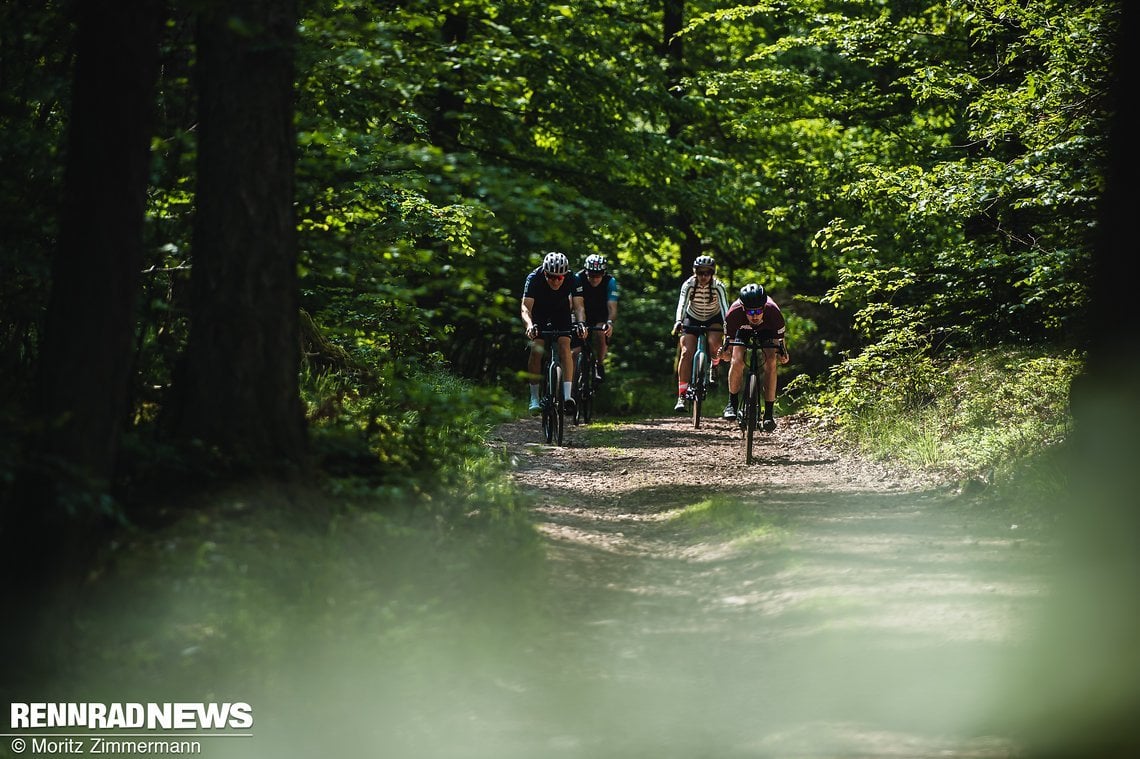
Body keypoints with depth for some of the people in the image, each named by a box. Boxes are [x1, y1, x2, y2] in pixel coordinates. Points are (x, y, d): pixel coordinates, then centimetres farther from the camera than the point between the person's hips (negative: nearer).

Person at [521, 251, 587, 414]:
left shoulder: (572, 280, -29)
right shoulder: (534, 278, -33)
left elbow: (578, 306, -32)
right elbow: (526, 307, -39)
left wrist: (581, 323, -53)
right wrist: (529, 325, -58)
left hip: (561, 312, 0)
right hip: (539, 312, 0)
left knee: (564, 347, -20)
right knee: (536, 349, -17)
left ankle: (567, 395, -25)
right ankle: (534, 398, -11)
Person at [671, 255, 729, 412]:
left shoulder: (718, 287, -24)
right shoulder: (688, 285, -22)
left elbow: (724, 308, -32)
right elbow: (682, 304, -34)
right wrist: (678, 322, -53)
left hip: (714, 319, -1)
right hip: (692, 318, 1)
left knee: (713, 343, -31)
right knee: (686, 353, -17)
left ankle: (714, 366, 5)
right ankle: (681, 396, -16)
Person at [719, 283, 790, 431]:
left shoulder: (773, 312, -40)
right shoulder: (734, 312, -39)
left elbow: (779, 340, -25)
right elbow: (729, 339, -24)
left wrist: (783, 354, -38)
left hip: (766, 330, 0)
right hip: (744, 330, 0)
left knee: (771, 363, -21)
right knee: (737, 361, -22)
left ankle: (769, 413, -14)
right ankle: (732, 403, 0)